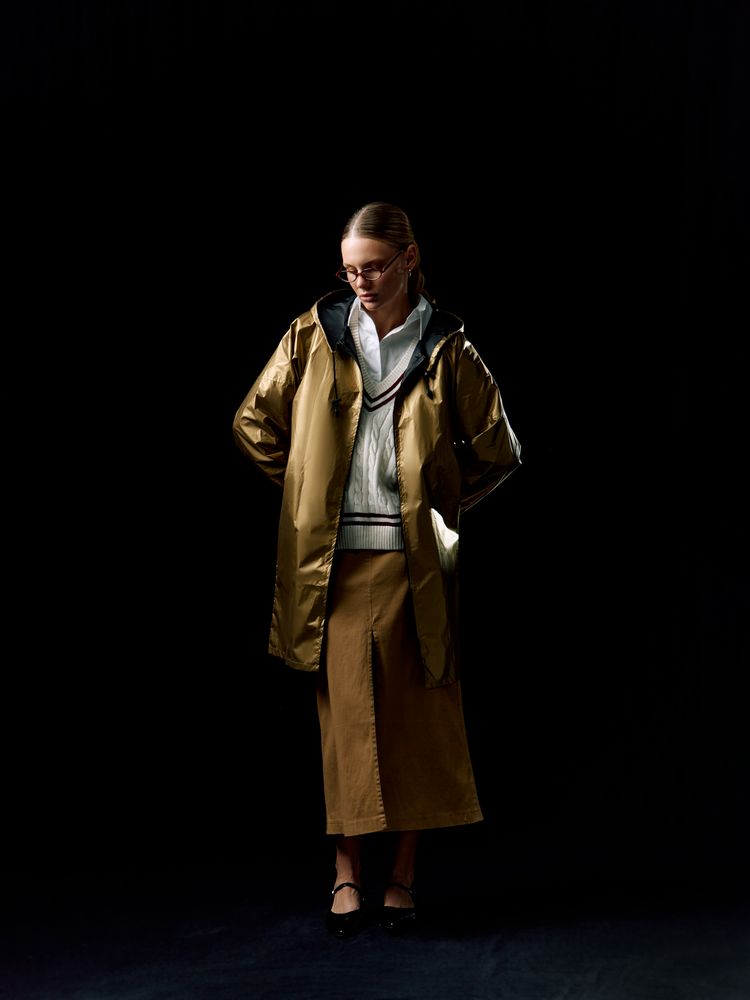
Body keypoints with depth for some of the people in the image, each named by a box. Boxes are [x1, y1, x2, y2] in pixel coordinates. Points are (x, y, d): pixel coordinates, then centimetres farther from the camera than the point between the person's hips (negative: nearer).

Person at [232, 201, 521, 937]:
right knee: (343, 714, 0)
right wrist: (309, 492, 11)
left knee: (413, 717, 2)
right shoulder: (315, 334, 6)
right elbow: (254, 422, 14)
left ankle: (403, 876, 13)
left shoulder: (445, 350, 2)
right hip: (333, 559, 1)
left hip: (411, 559, -1)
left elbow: (497, 452, 9)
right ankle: (347, 876, 9)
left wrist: (439, 506, 6)